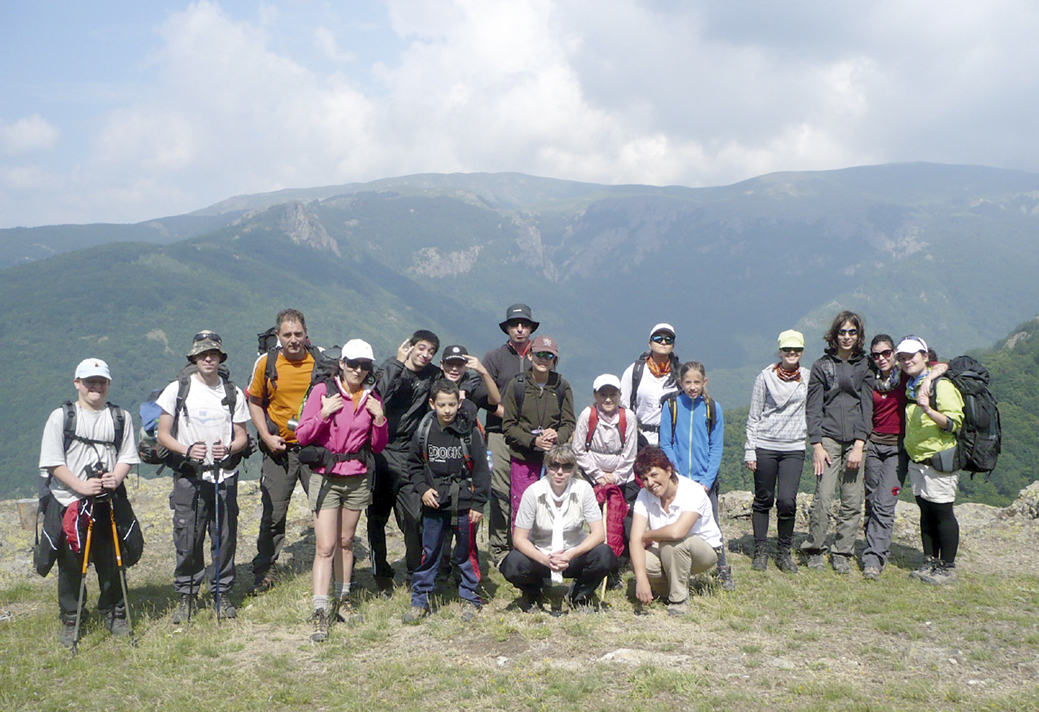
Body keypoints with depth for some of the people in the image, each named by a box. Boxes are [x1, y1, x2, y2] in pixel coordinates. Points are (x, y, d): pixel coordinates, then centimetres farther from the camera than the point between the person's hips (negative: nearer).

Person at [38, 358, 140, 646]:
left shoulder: (120, 417, 10)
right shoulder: (61, 416, 2)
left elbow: (127, 455, 8)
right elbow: (53, 461, -4)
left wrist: (116, 478, -12)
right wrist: (81, 485, -15)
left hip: (108, 501, 2)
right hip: (68, 501, -2)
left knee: (112, 562, 5)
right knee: (70, 565, 3)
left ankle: (114, 615, 22)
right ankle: (70, 622, 16)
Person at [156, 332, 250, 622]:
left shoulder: (234, 393, 8)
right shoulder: (177, 389, 2)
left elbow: (242, 436, 11)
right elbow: (162, 434, 2)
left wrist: (228, 449, -12)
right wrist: (187, 450, -17)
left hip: (225, 476, 2)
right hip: (189, 477, -2)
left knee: (225, 538, 3)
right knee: (187, 540, -2)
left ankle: (221, 593, 19)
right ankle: (186, 596, 13)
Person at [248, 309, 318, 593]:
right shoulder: (266, 364, 0)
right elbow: (255, 403, 10)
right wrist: (266, 436, -3)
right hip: (279, 449, 0)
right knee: (273, 513, 5)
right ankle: (266, 571, 20)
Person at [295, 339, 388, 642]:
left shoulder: (372, 398, 6)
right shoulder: (322, 391, -5)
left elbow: (378, 446, 9)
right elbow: (302, 436, -5)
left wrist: (380, 419, -8)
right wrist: (323, 415, -20)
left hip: (357, 478, 4)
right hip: (326, 477, -4)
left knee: (346, 542, 13)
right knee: (325, 546, -9)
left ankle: (343, 598, 29)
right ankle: (320, 612, -8)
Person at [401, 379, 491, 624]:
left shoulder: (470, 431, -6)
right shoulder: (424, 431, 1)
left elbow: (481, 470, -3)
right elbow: (414, 465, 12)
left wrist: (478, 504, -5)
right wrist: (423, 489, -3)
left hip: (464, 504, -2)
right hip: (433, 504, 2)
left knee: (466, 552, 7)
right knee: (429, 551, 8)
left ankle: (469, 599, 21)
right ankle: (419, 600, 18)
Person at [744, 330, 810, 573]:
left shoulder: (808, 377, 7)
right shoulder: (766, 377, 2)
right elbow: (753, 416, 4)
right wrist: (750, 450, 0)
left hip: (794, 448, 1)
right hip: (765, 446, 0)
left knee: (787, 501, -10)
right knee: (763, 500, 4)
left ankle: (784, 552, 6)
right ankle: (760, 551, 15)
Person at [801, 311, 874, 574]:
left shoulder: (864, 366, 11)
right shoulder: (822, 366, 7)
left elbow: (866, 405, 5)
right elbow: (813, 408, 4)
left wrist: (859, 445, -5)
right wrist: (816, 445, -6)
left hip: (856, 440, 2)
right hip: (828, 437, -2)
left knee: (853, 501, 0)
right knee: (823, 497, -10)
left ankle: (842, 554, 12)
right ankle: (814, 550, 6)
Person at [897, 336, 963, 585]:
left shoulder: (941, 385, -10)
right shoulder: (910, 387, 15)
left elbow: (954, 423, -17)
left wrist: (928, 409, -30)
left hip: (940, 460, -8)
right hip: (917, 460, 8)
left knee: (942, 512, -5)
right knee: (926, 512, 11)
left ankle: (947, 569, 2)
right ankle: (930, 563, 17)